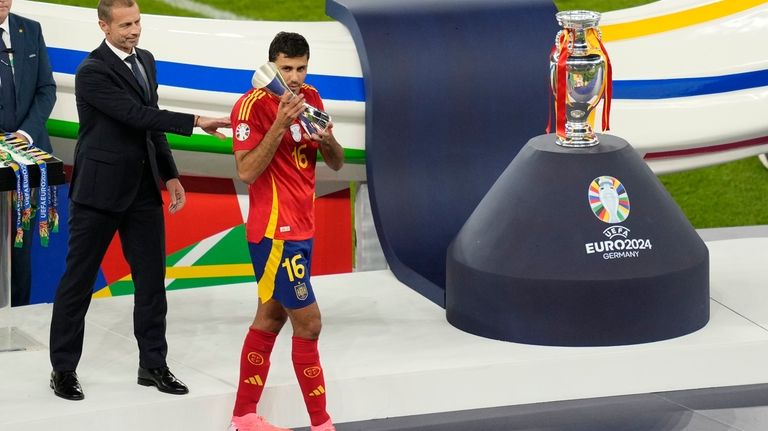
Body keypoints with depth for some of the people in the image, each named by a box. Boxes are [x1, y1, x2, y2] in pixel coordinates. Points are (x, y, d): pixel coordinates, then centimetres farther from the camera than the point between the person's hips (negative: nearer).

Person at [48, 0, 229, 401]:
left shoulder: (144, 61, 9)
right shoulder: (93, 72, -16)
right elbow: (137, 115, -25)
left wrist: (170, 174, 12)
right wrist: (196, 123, -28)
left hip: (143, 188, 7)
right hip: (100, 188, -7)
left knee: (152, 277, 7)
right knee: (78, 279, 3)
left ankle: (153, 364, 16)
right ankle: (63, 368, 11)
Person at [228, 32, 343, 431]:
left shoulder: (310, 98, 7)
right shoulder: (253, 105, -15)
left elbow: (336, 164, 9)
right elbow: (247, 172, -21)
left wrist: (327, 138, -13)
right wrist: (280, 125, -29)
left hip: (300, 228, 8)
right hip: (276, 231, -8)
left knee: (270, 317, 13)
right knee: (307, 322, -8)